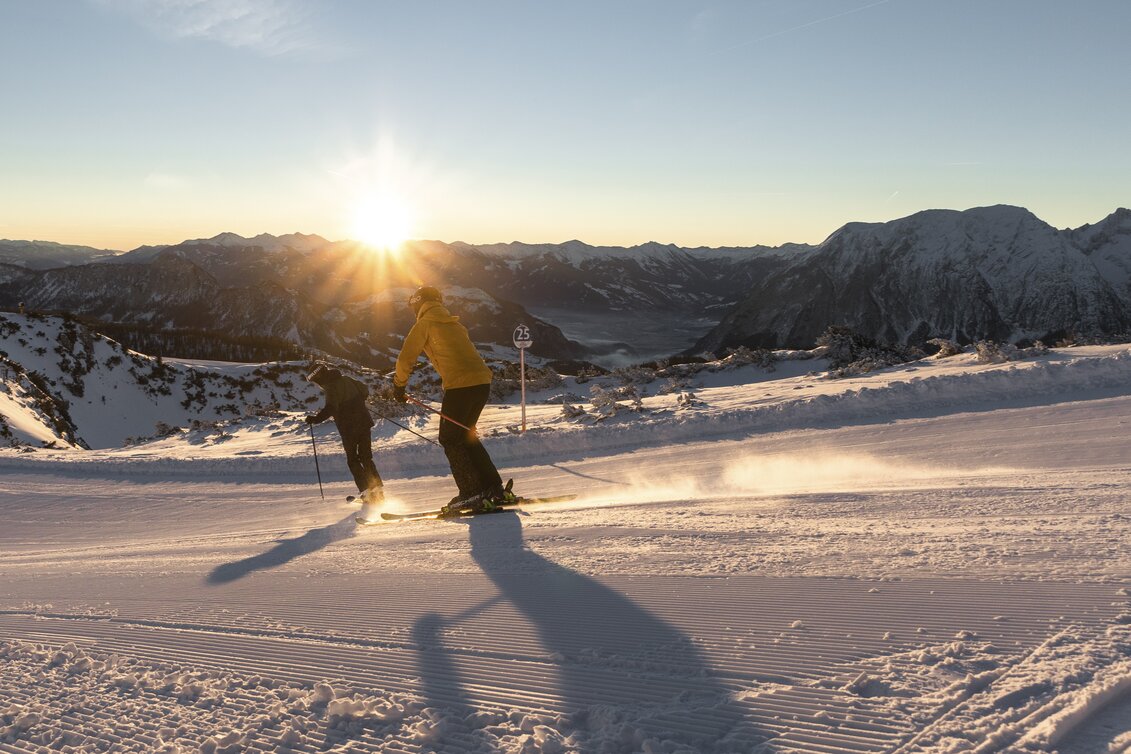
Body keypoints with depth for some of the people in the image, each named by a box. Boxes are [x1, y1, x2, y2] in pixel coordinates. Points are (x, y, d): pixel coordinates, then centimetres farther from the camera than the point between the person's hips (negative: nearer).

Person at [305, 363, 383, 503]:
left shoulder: (332, 388, -15)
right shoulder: (347, 380, 8)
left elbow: (330, 408, -30)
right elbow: (365, 390, 21)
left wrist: (316, 419, -28)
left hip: (349, 429, -7)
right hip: (364, 423, 7)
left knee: (353, 461, 7)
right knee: (366, 458, 15)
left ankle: (367, 492, -2)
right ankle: (378, 489, 8)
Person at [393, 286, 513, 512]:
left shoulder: (424, 324, 4)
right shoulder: (453, 323, 25)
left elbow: (406, 358, 3)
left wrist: (399, 386, 15)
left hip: (459, 385, -7)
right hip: (483, 382, 7)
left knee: (450, 438, 2)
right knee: (465, 435, 18)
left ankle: (472, 493, -5)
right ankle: (494, 488, 14)